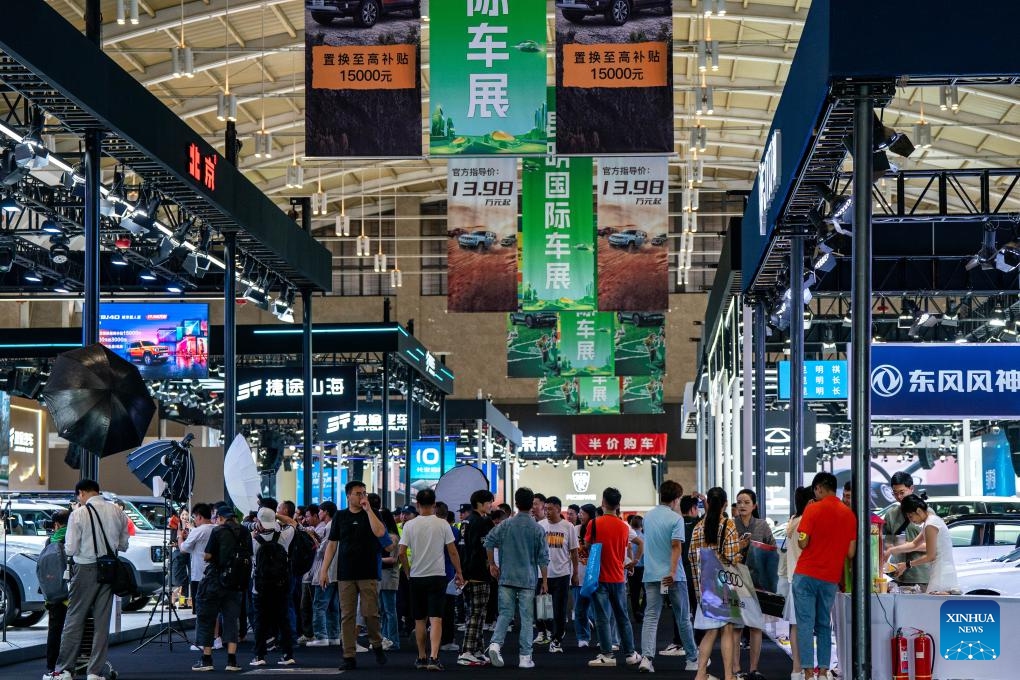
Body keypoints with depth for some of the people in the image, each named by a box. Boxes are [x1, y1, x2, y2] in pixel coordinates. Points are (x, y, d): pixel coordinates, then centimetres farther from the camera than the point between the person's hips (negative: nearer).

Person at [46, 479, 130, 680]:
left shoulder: (78, 514, -10)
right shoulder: (117, 512, 3)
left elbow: (70, 550, -10)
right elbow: (123, 545, 8)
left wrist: (68, 547, 11)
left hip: (86, 569, -4)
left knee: (74, 619, 4)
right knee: (102, 621, 8)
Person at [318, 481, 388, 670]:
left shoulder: (371, 514, 7)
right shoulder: (340, 516, 11)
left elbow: (379, 532, -14)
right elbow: (332, 544, 11)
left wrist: (368, 509, -11)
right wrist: (324, 569, 4)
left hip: (368, 573, -2)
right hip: (346, 573, 2)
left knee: (370, 612, -7)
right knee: (347, 616, 0)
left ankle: (377, 645, 17)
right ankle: (349, 657, 2)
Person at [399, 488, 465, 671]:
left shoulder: (410, 525, -3)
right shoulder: (442, 524, -4)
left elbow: (402, 553, -4)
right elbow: (453, 551, -1)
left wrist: (407, 572, 11)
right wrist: (459, 573, 10)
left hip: (416, 576, 1)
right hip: (437, 576, -1)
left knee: (420, 620, 13)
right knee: (436, 618, -6)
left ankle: (422, 657, 20)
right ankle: (433, 657, -19)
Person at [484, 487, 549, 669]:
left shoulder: (506, 525, 0)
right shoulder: (537, 529, -3)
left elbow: (489, 542, -7)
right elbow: (543, 557, -2)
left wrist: (492, 564, 6)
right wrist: (545, 581, 5)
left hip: (506, 578, 1)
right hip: (528, 579, -1)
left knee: (505, 614, 8)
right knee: (526, 618, 4)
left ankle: (495, 643, -14)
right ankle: (525, 657, 4)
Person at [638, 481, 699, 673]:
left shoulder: (648, 517, 9)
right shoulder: (676, 519, -9)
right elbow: (676, 546, -19)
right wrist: (673, 572, -23)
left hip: (651, 575, 4)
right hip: (673, 576, -4)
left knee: (651, 617, -3)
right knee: (683, 618, 9)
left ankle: (646, 656, -21)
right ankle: (693, 659, 20)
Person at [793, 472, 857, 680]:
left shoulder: (813, 509, -8)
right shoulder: (849, 514, 5)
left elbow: (802, 543, -12)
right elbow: (851, 552, 4)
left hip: (807, 574, -4)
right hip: (831, 577, 4)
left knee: (805, 623, -2)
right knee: (824, 624, 14)